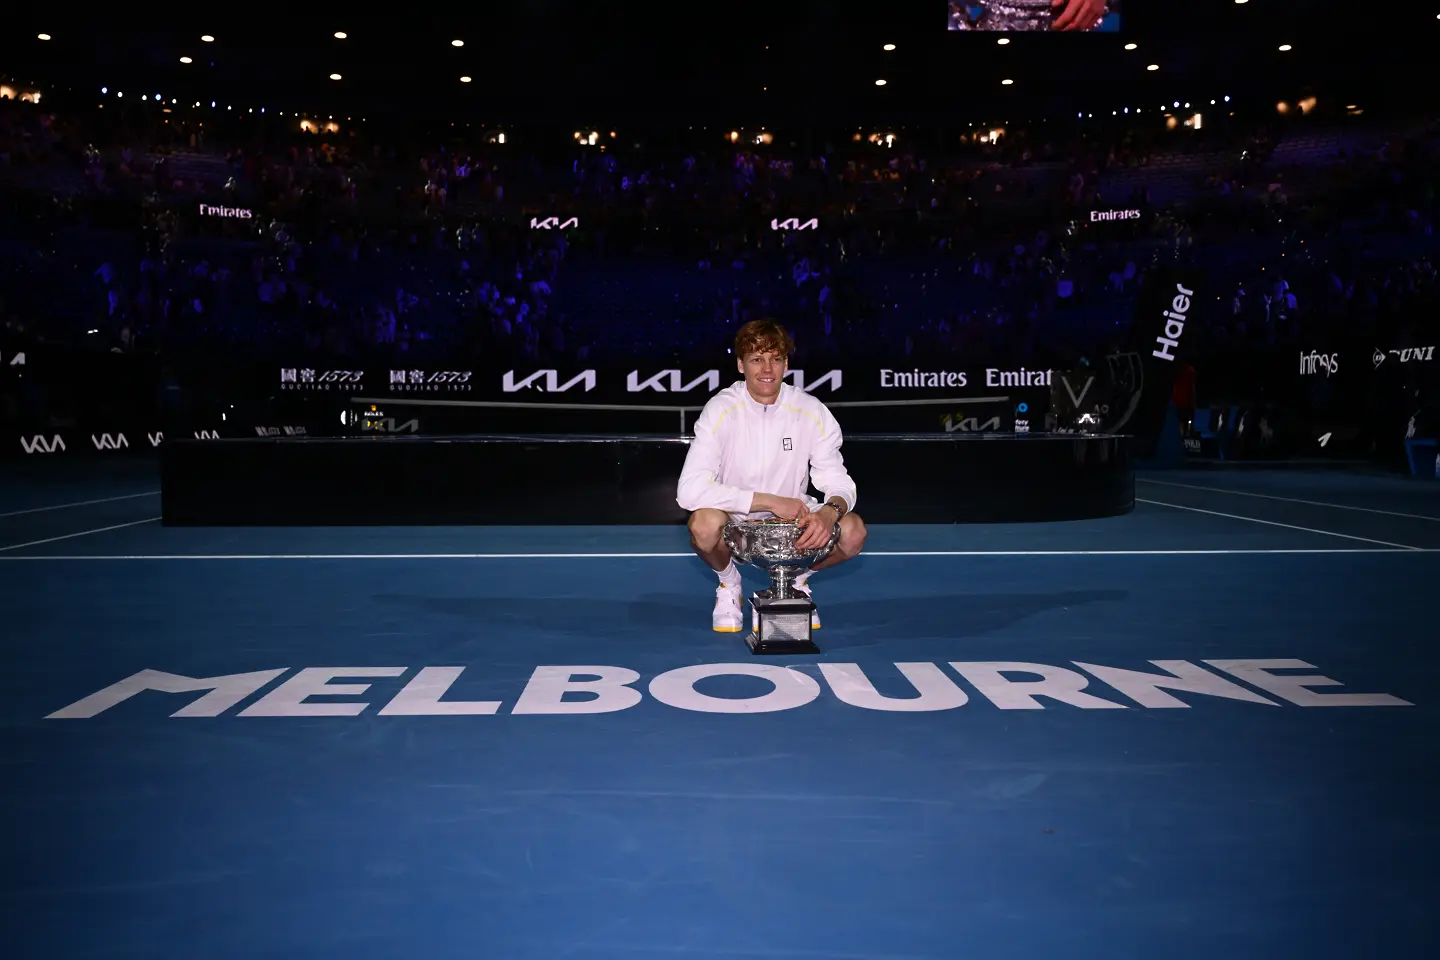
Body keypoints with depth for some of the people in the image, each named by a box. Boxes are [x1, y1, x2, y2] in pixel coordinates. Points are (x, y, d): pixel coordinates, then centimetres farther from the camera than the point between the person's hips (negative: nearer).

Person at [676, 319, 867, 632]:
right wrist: (770, 501, -31)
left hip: (793, 518, 2)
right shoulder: (721, 411, -18)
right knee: (704, 523, -36)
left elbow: (839, 482, -7)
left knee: (853, 531, -25)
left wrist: (830, 512, -33)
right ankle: (728, 580, 1)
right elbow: (690, 490, -28)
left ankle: (798, 578, 9)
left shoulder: (812, 412, -10)